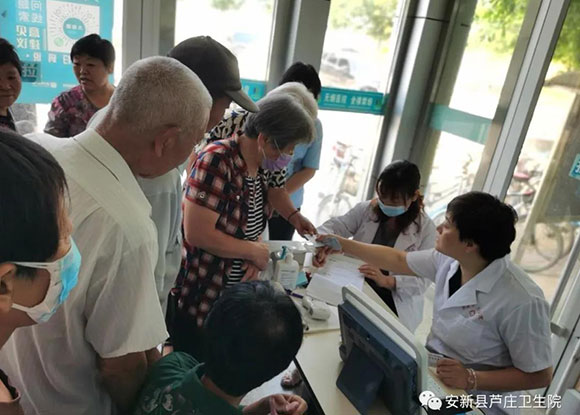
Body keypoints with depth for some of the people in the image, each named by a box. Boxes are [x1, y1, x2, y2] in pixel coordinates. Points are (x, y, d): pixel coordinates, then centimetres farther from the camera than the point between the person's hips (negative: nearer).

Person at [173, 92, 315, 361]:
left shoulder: (260, 166, 0)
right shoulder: (217, 160, -24)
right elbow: (197, 234, -28)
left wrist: (256, 251, -9)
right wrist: (254, 251, -17)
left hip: (233, 293, 7)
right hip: (196, 295, -7)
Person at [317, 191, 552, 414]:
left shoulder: (522, 302, -27)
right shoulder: (450, 259, -8)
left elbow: (540, 375, -17)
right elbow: (398, 260, 6)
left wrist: (471, 379, -27)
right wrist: (341, 244, 10)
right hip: (432, 375, 6)